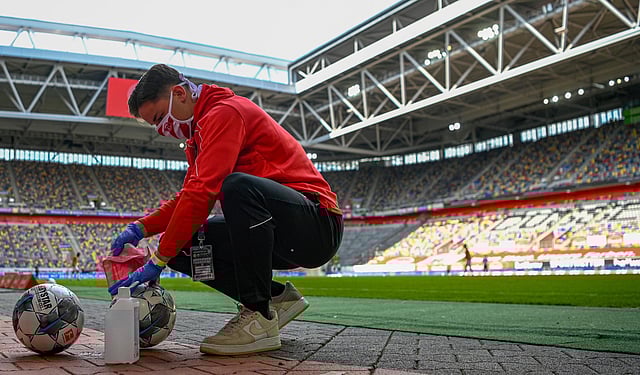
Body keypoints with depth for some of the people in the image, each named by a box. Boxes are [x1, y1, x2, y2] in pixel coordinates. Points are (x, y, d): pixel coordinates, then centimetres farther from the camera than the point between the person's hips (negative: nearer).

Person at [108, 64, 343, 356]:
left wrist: (159, 261, -21)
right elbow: (187, 198, 16)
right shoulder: (198, 137, 17)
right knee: (181, 244, -2)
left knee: (238, 185, -36)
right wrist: (141, 228, -1)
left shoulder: (226, 111, -14)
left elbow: (203, 194, -24)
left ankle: (260, 318, -23)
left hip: (317, 226, -9)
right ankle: (276, 298, 6)